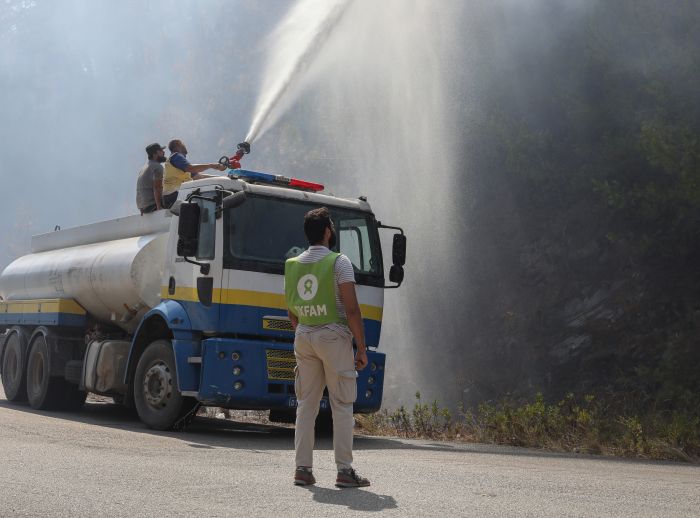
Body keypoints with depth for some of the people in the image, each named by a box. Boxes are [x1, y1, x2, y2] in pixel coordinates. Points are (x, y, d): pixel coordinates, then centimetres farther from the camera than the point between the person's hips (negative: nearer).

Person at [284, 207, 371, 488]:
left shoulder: (292, 265, 11)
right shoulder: (338, 262, -7)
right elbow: (351, 309, -12)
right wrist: (361, 348, -8)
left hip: (303, 337, 6)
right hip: (333, 335, -5)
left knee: (305, 404, 9)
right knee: (342, 405, -1)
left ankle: (303, 468, 9)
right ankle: (344, 471, -1)